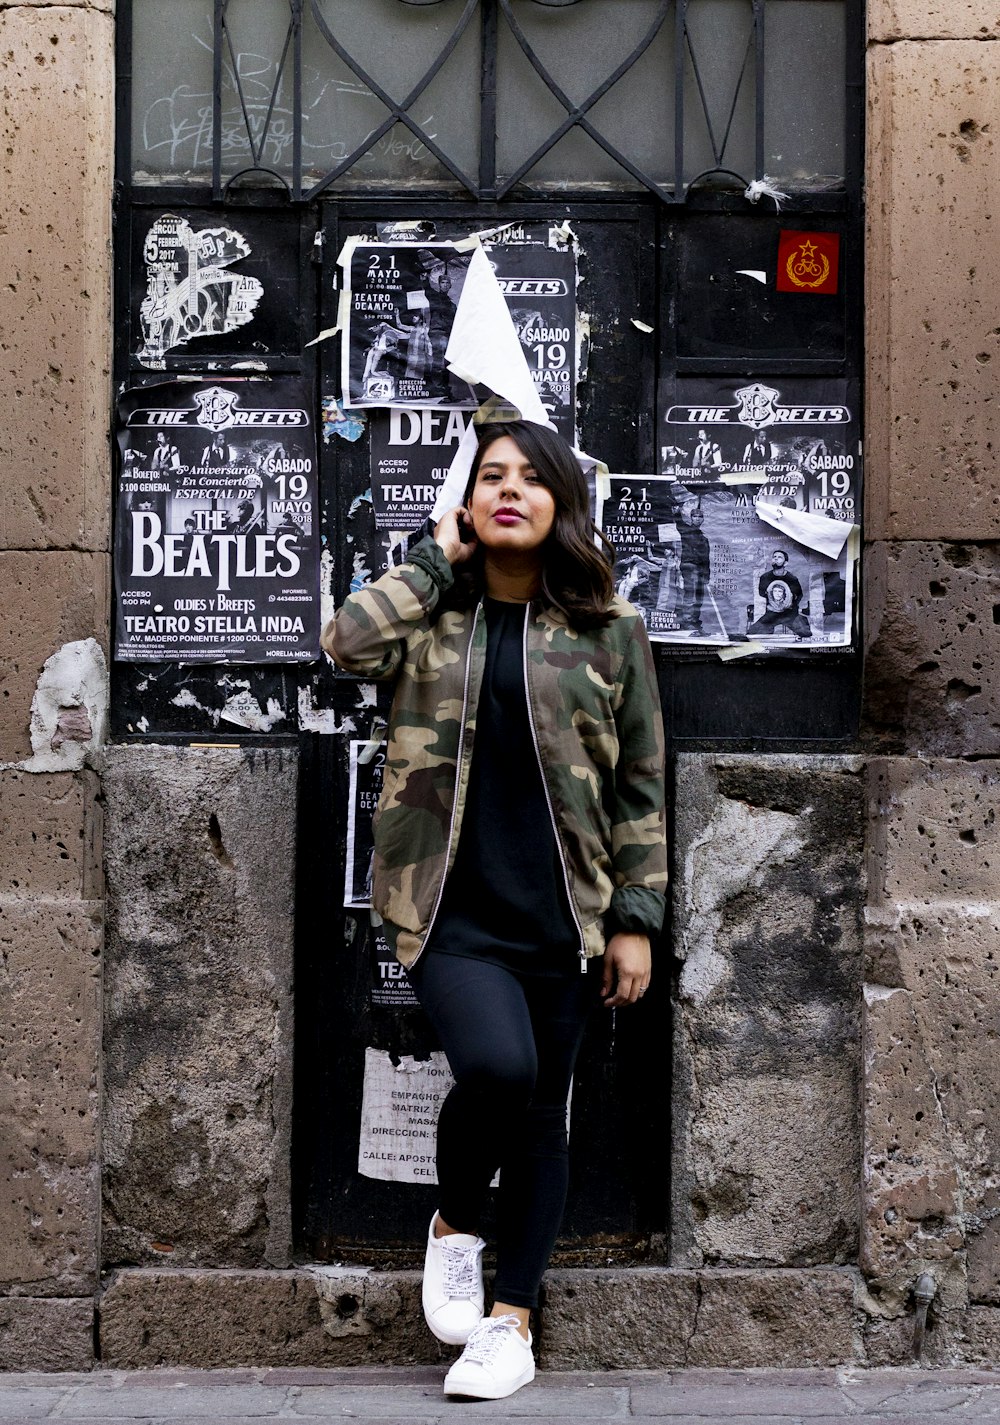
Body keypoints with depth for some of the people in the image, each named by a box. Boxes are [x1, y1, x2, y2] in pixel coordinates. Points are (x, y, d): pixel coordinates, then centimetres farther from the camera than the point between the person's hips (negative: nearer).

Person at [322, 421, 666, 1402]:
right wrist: (438, 559, -5)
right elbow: (350, 641, -18)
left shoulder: (608, 627, 4)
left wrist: (635, 919, 1)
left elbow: (640, 784, 6)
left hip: (561, 915, 2)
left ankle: (510, 1323, 26)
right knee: (495, 1065, -24)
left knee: (541, 1113, 9)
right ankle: (454, 1227, 9)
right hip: (452, 909, -1)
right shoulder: (431, 614, 5)